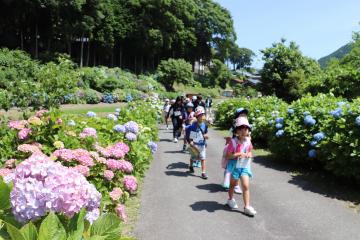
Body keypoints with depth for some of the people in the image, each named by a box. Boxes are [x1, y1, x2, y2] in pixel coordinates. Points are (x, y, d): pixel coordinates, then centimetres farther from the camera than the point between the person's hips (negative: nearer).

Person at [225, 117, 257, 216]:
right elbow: (228, 156, -17)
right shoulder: (233, 142, -17)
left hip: (245, 166, 3)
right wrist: (238, 154, -27)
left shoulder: (248, 142, -4)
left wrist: (249, 155, -10)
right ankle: (231, 199, 42)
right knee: (233, 184, 17)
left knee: (246, 186, -7)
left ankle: (247, 207, -1)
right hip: (235, 166, -2)